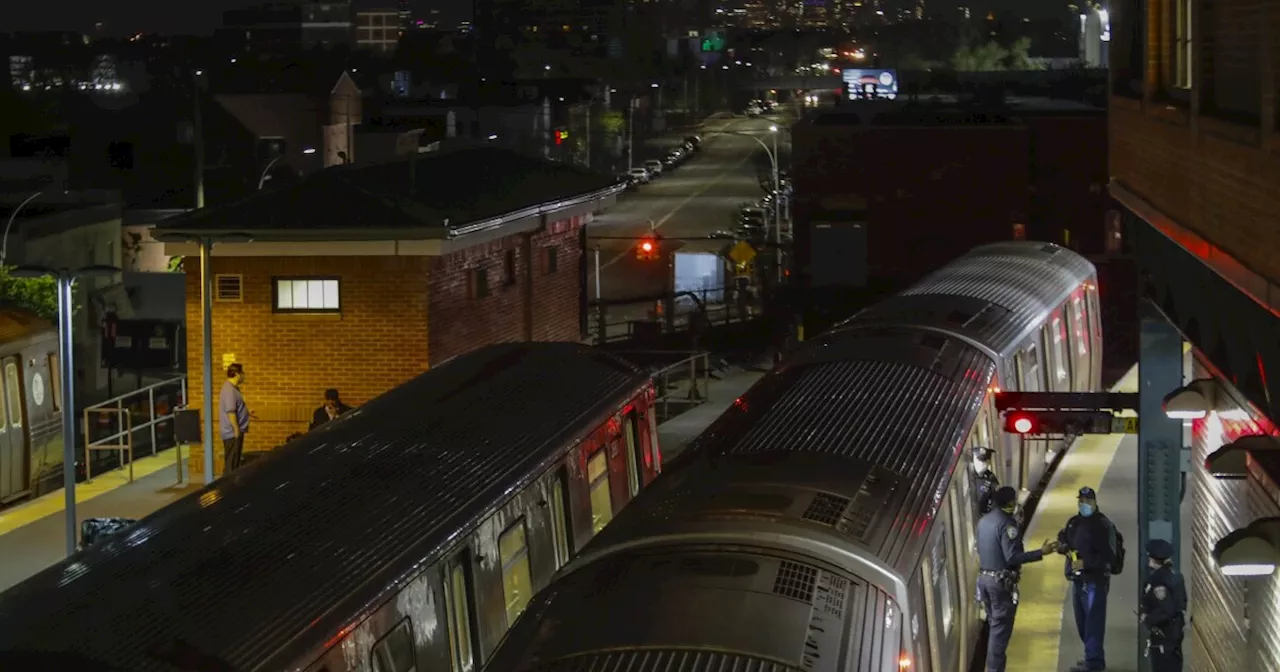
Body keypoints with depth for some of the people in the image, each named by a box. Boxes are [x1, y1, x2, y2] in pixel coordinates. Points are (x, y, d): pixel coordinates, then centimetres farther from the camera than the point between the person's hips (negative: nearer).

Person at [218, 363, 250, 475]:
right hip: (233, 432, -11)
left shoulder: (233, 388, 14)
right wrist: (236, 429, -23)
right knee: (231, 463, -6)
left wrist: (247, 412, 22)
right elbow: (230, 411, -24)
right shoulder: (229, 389, -19)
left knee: (234, 461, 15)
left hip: (235, 432, 11)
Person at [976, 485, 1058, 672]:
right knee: (1001, 628, -2)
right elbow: (1012, 557, -24)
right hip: (1001, 581, -9)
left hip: (984, 577, 9)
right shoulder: (1007, 524, -19)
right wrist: (1041, 552, -24)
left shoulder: (984, 520, 8)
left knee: (994, 624, 19)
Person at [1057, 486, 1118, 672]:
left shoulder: (1103, 525, -13)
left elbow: (1109, 555, -19)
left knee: (1093, 622, -5)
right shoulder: (1073, 522, 12)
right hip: (1078, 579, 9)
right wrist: (1064, 547, 0)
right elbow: (1063, 540, 24)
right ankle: (1094, 656, 30)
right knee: (1082, 622, 17)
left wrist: (1085, 563, -24)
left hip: (1095, 580, -9)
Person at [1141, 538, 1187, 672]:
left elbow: (1165, 611, -26)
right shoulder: (1174, 574, 6)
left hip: (1162, 634, -10)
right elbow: (1182, 602, 16)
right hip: (1175, 630, 10)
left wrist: (1148, 619, -12)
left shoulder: (1159, 580, -23)